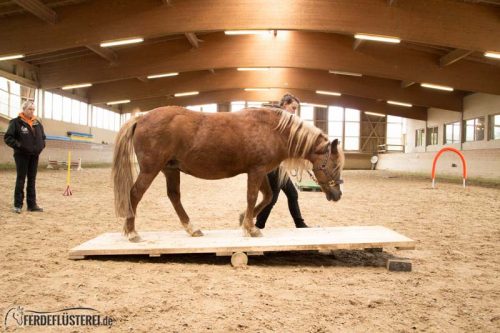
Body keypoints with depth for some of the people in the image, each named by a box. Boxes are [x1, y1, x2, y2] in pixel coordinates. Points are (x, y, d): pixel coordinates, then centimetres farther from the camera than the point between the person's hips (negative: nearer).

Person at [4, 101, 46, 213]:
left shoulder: (37, 123, 10)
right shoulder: (16, 122, -7)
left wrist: (41, 146, 5)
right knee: (20, 179, -1)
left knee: (32, 180, 9)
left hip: (34, 155, 5)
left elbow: (43, 137, 21)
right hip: (21, 155, -5)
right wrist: (18, 145, -19)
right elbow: (8, 137, -9)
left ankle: (32, 204, 14)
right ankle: (18, 205, 7)